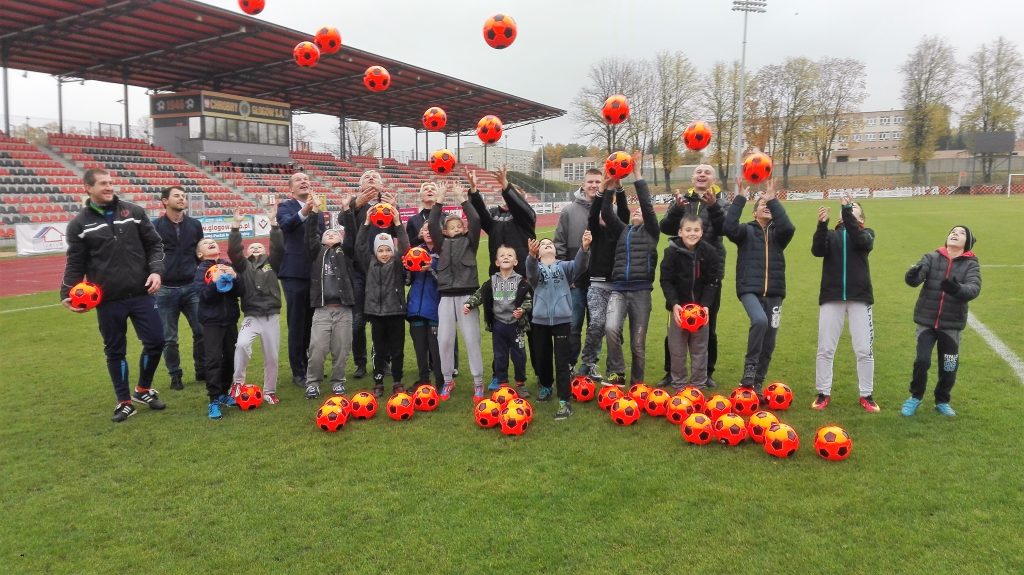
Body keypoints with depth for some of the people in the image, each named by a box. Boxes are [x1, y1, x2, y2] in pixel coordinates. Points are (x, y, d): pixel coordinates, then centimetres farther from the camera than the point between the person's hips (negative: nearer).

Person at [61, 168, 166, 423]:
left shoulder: (134, 212, 4)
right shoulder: (79, 224, 1)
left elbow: (154, 244, 7)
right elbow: (75, 263, 3)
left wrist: (156, 270, -9)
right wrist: (67, 294, -8)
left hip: (142, 295, 1)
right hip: (108, 301, -1)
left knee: (155, 341, 2)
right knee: (115, 351, 9)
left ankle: (143, 389, 26)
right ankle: (124, 401, 24)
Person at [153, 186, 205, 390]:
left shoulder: (195, 224, 8)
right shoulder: (155, 226, -2)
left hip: (192, 287, 2)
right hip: (165, 290, -2)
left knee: (202, 330, 1)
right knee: (169, 338, 6)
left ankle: (202, 371, 18)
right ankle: (175, 376, 21)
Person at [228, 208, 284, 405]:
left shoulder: (271, 263, 12)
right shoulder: (244, 266, 11)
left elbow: (279, 248, -4)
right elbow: (233, 251, -5)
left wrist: (273, 222, -11)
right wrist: (236, 225, -11)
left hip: (272, 317, 1)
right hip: (251, 317, -1)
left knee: (272, 356, 5)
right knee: (242, 344, -26)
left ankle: (269, 392, 20)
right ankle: (237, 382, -7)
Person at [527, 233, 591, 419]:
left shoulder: (564, 266, 5)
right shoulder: (535, 268, 4)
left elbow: (579, 266, -16)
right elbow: (531, 273, -21)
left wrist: (584, 248, -37)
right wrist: (531, 255, -44)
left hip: (561, 319, -1)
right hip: (540, 320, 1)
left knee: (562, 360, -4)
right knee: (543, 357, 15)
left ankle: (564, 402, -2)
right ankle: (545, 386, 41)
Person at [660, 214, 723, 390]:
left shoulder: (710, 252, -7)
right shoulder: (672, 251, -10)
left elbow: (713, 282, -4)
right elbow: (666, 280, -8)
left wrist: (706, 305, -15)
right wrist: (674, 304, -19)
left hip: (701, 305, 1)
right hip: (678, 305, -1)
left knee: (700, 347, 8)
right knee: (677, 347, 5)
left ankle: (699, 384, 20)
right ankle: (679, 383, 19)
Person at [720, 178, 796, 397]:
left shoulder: (778, 233, 9)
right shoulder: (747, 231, 5)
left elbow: (788, 227, -15)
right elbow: (728, 226, -16)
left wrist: (774, 200, -15)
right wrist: (740, 198, -15)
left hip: (774, 292, 4)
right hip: (750, 289, -3)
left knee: (769, 341, 6)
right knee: (759, 320, -32)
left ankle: (758, 383, 20)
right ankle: (750, 367, -16)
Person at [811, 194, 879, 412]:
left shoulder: (866, 234, 11)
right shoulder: (831, 235, 12)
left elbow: (860, 240, -14)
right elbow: (817, 250, -9)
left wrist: (847, 210, -20)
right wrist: (822, 223, -23)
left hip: (859, 297, 0)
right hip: (831, 297, 0)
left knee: (864, 350, 2)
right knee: (825, 349, 2)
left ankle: (867, 395, 15)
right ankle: (823, 393, 14)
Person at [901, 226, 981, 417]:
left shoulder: (971, 265, -2)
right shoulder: (931, 257, -1)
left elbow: (974, 288, -19)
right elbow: (913, 279, -17)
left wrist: (958, 289, -41)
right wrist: (913, 275, -41)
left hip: (952, 324, 1)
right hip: (926, 320, -1)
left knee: (949, 367, 8)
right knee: (922, 360, -7)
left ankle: (942, 401, 32)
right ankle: (915, 397, 17)